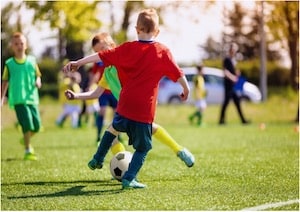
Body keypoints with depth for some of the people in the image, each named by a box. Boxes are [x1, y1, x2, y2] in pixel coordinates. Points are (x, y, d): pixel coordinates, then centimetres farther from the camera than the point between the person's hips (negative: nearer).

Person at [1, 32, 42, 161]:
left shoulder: (32, 61, 7)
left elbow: (37, 75, 15)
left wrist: (38, 82, -8)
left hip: (32, 98, 3)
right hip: (18, 100, -3)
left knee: (36, 125, 3)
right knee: (27, 124, -16)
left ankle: (25, 140, 34)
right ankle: (28, 151, -4)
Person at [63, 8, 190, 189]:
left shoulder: (128, 48, 1)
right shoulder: (163, 52, -3)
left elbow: (102, 56, 1)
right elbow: (178, 74, 0)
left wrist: (78, 63, 7)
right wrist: (186, 89, 18)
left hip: (125, 105, 3)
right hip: (145, 110, -3)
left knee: (114, 128, 32)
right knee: (143, 147, 8)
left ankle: (97, 160, 37)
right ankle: (129, 179, -1)